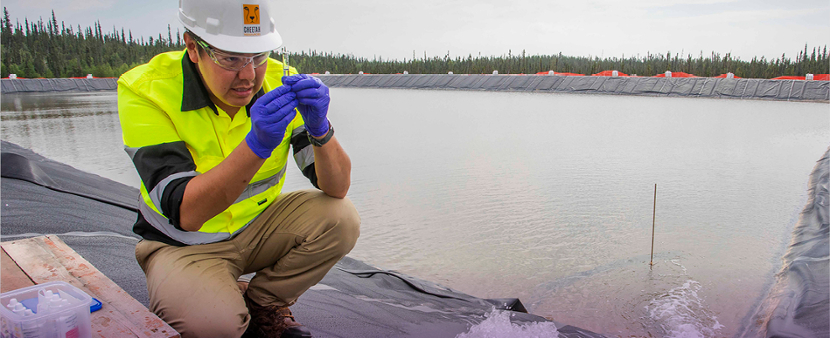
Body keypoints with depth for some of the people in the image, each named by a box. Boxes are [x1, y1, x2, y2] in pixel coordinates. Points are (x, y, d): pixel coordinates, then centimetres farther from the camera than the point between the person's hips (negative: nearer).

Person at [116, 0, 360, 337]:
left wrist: (319, 128, -37)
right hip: (183, 244, -3)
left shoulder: (282, 84, -15)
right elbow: (185, 213, -31)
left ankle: (261, 306, 3)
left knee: (340, 219, -20)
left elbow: (337, 187, -18)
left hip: (257, 228, 4)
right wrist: (257, 144, -44)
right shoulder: (146, 91, -22)